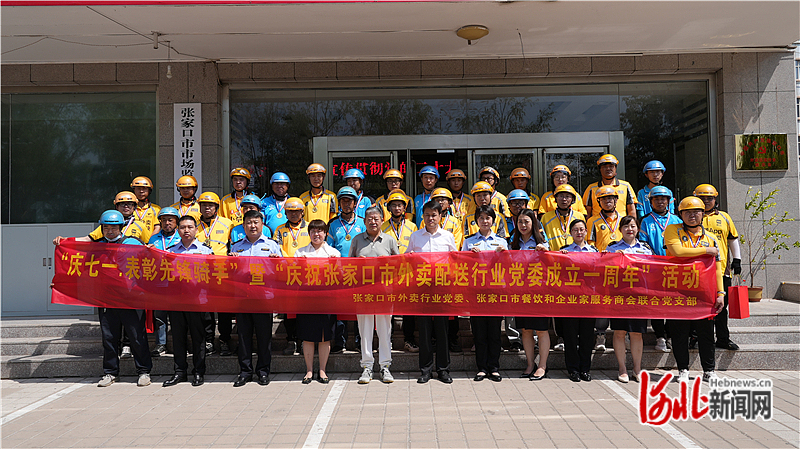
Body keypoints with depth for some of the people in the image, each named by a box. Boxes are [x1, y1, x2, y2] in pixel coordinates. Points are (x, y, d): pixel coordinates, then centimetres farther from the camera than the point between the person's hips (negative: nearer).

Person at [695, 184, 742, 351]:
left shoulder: (724, 217, 14)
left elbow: (733, 239, 18)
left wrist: (736, 259, 10)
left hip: (721, 267, 3)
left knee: (721, 305, 8)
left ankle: (723, 339, 18)